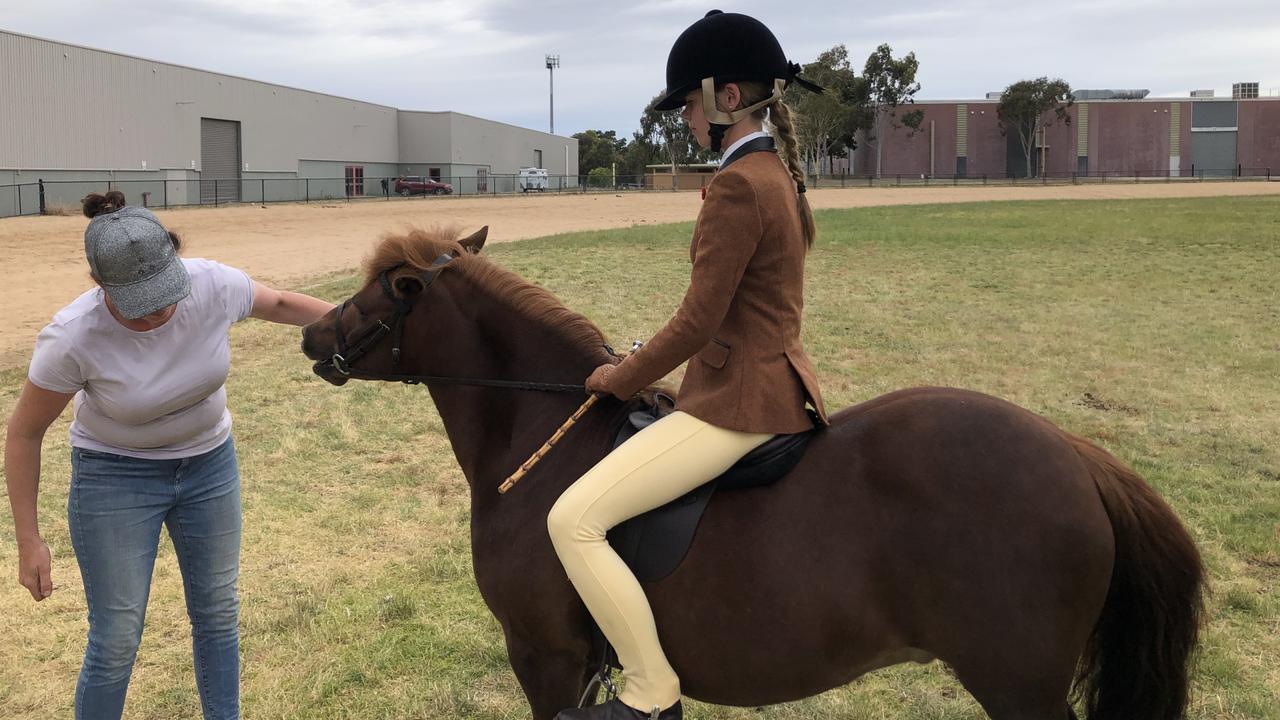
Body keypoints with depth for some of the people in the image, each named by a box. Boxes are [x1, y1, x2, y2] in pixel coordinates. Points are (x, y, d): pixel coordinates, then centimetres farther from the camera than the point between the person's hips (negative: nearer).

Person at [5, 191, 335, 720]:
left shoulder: (214, 284, -23)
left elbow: (280, 304, 1)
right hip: (115, 477, -3)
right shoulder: (72, 338, -29)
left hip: (209, 463, 4)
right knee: (116, 640, 0)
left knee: (218, 614, 15)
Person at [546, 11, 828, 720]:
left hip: (738, 402, -11)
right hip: (770, 378, 11)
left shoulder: (738, 185, -20)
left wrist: (622, 379, -5)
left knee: (573, 520, -14)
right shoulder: (777, 171, 11)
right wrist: (644, 361, 15)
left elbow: (697, 323, -20)